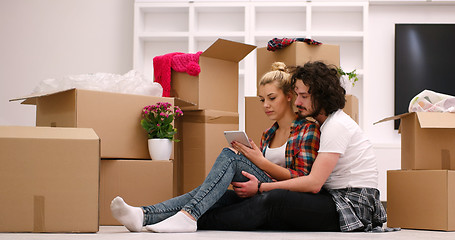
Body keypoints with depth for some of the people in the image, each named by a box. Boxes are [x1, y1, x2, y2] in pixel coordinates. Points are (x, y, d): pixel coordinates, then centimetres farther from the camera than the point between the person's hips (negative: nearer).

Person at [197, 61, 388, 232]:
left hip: (355, 204, -9)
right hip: (337, 199, 9)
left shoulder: (337, 126, -12)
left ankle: (200, 222, -20)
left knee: (274, 199, -25)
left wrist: (261, 187, -17)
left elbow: (314, 183, -19)